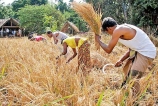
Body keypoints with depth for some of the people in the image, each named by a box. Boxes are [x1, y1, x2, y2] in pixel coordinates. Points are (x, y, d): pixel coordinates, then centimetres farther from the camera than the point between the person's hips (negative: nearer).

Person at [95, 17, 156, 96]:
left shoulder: (118, 30, -18)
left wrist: (98, 40, 4)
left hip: (146, 54, -11)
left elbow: (108, 50, -12)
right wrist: (121, 60, 15)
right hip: (140, 51, 11)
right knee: (127, 70, 27)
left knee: (132, 80, -13)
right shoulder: (123, 29, 11)